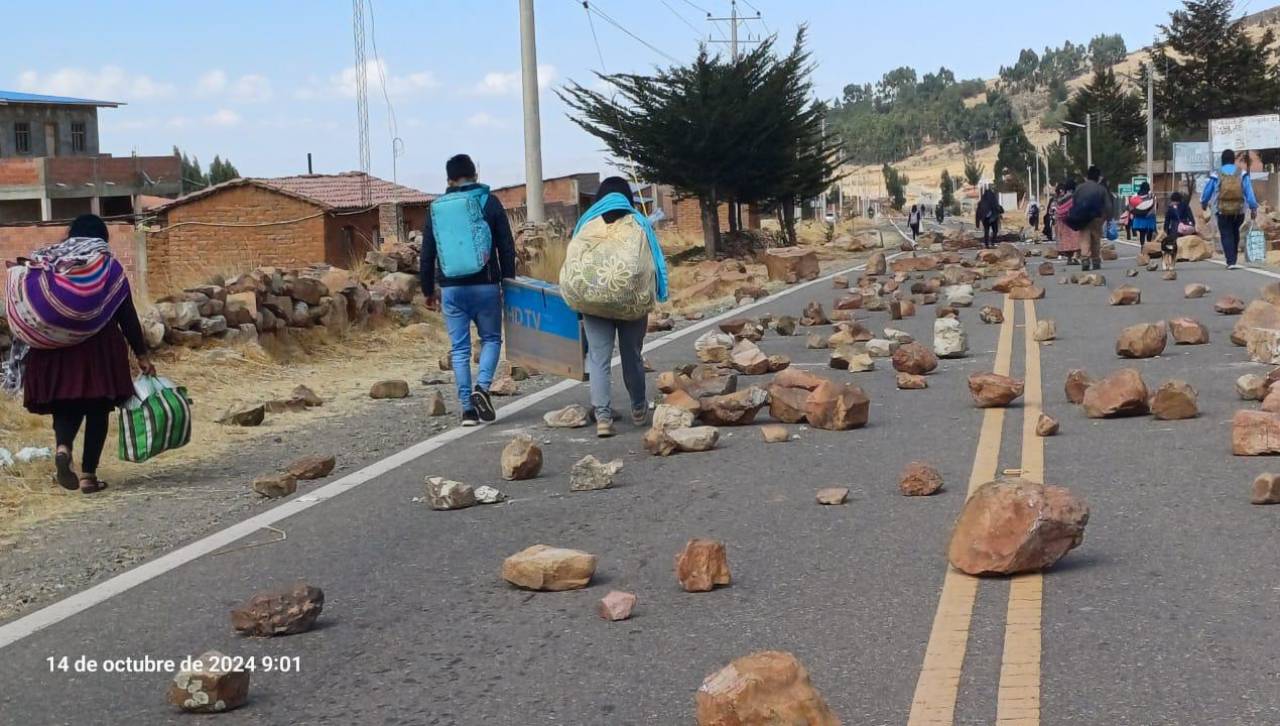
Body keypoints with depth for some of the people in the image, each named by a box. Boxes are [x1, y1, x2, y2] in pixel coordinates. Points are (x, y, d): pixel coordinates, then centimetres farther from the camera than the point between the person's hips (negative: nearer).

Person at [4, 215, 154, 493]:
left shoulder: (44, 265, 7)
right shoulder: (109, 268, -1)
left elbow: (30, 314, 5)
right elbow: (127, 316, -3)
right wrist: (142, 354, 0)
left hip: (55, 351, 3)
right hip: (99, 350, -2)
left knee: (65, 405, 12)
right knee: (97, 410, 5)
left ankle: (63, 447, -17)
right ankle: (88, 475, 3)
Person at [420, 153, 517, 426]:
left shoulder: (436, 208, 6)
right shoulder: (489, 202, 0)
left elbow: (427, 254, 9)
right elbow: (506, 247, -1)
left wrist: (429, 289, 18)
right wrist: (508, 280, 7)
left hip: (451, 288, 2)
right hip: (486, 286, -1)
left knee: (459, 348, 7)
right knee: (491, 338, 14)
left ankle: (467, 408, 4)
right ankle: (482, 387, -9)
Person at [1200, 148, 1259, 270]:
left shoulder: (1216, 176, -3)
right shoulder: (1242, 174, -2)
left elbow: (1207, 193, 8)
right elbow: (1249, 192, -6)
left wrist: (1204, 204, 27)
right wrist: (1253, 208, -2)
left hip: (1223, 211, -1)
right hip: (1239, 211, 2)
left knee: (1226, 235, 2)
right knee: (1235, 233, 21)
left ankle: (1231, 261, -9)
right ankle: (1233, 257, 22)